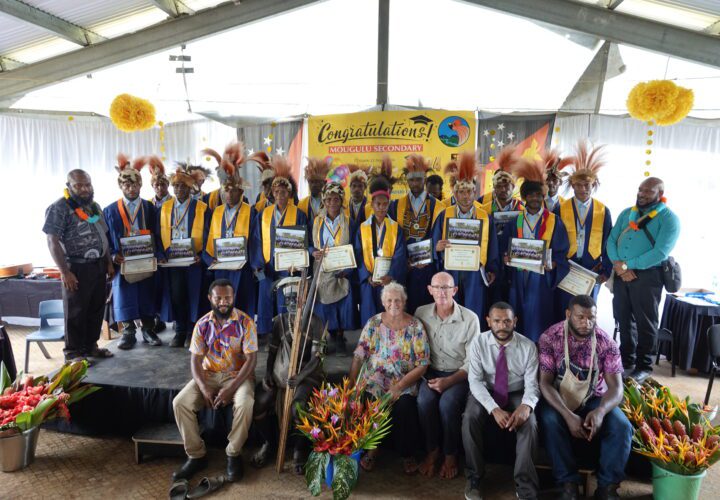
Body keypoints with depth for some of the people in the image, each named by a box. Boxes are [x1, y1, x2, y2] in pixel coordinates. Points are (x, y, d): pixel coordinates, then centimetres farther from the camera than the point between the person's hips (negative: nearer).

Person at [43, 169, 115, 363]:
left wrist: (109, 262, 12)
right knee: (76, 311, 3)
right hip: (76, 268, -7)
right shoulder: (59, 208, -10)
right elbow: (53, 242, -15)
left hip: (98, 266, 7)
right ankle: (73, 352, 15)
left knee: (97, 308, 12)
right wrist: (64, 272, -19)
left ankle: (91, 346, 26)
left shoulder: (95, 206, 12)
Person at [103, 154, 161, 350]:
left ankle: (148, 330, 19)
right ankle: (128, 332, 16)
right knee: (125, 299, 5)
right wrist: (113, 256, -13)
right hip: (123, 264, 0)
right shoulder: (110, 211, 4)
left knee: (147, 297, 7)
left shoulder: (150, 208, 6)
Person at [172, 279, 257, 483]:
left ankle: (234, 455, -9)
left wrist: (230, 389, -24)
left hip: (238, 375, -3)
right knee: (179, 403, -19)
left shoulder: (245, 322, -13)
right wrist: (204, 389, -19)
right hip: (209, 375, 3)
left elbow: (251, 359, -15)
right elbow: (195, 360, -3)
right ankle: (196, 455, -3)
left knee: (245, 404, -33)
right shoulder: (202, 324, -3)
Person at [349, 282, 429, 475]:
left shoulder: (415, 326, -2)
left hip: (404, 385, -1)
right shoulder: (373, 323, 4)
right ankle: (372, 449, 3)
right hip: (373, 383, 1)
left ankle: (408, 455, 0)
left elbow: (422, 364, -6)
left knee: (404, 407, -30)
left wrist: (399, 387, -15)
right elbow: (359, 356, 1)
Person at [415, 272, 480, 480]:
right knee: (424, 400, -27)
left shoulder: (470, 319, -11)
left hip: (459, 375, -2)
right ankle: (432, 451, -3)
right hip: (431, 371, 2)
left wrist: (449, 381, -20)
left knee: (448, 403, -30)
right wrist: (422, 374, -10)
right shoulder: (421, 313, -2)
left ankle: (451, 455, -4)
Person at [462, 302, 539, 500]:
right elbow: (475, 380, -18)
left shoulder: (528, 346, -12)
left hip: (516, 394, 1)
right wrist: (494, 409, -33)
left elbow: (532, 384, -13)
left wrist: (526, 405, -37)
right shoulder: (479, 342, -13)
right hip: (485, 392, 0)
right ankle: (475, 478, -8)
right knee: (470, 418, -28)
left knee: (529, 423, -28)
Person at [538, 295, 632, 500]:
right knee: (550, 421, -32)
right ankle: (569, 482, -13)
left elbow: (616, 387, -12)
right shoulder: (549, 338, -16)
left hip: (594, 398, 2)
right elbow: (545, 383, -18)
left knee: (622, 427, -24)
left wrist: (600, 411, -34)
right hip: (558, 398, -2)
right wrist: (568, 415, -33)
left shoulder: (606, 342, -10)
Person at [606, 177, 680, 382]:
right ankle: (626, 360, 29)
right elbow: (611, 240, 5)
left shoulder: (669, 218, -6)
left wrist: (627, 264, -15)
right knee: (623, 319, 14)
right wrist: (618, 264, -13)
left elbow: (660, 252, -17)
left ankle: (643, 366, 19)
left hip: (648, 275, -5)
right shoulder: (626, 213, 12)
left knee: (645, 322, 4)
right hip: (621, 273, 5)